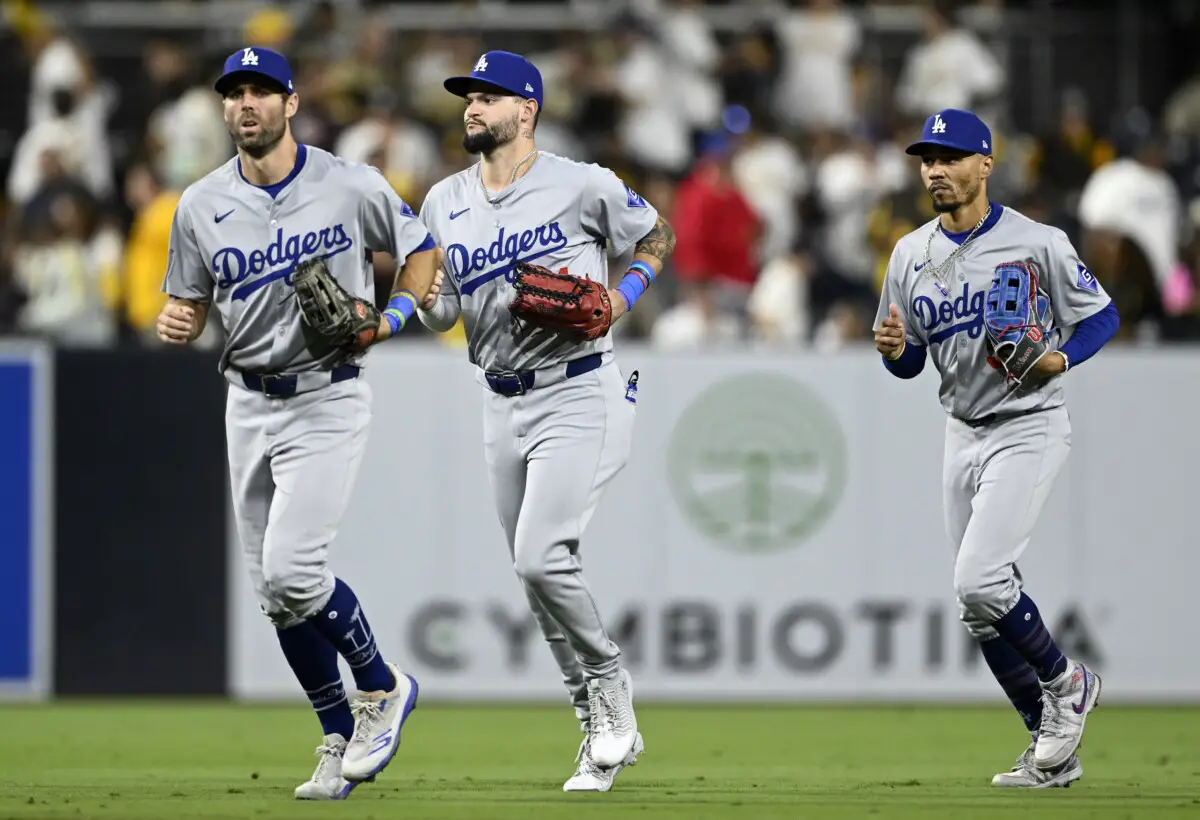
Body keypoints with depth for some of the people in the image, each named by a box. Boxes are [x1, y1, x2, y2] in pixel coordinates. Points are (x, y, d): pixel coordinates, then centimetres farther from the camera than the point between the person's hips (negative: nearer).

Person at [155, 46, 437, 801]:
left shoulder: (352, 188, -8)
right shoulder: (201, 206, 2)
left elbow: (421, 249, 6)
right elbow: (189, 306, 10)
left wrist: (391, 320, -11)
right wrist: (175, 323, -14)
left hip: (328, 401, -5)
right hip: (249, 403, 5)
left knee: (291, 569, -18)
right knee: (275, 593, 6)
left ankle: (383, 687, 6)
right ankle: (342, 741, 19)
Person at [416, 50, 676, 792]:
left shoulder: (583, 186, -7)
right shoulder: (446, 203, 8)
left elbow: (658, 236, 8)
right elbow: (442, 316, 10)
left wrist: (625, 295, -9)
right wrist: (427, 298, -13)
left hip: (579, 396, -6)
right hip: (504, 404, 6)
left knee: (541, 557, -20)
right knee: (537, 573, 8)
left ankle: (609, 682, 3)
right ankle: (607, 731, 20)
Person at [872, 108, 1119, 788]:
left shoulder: (1037, 243, -11)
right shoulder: (912, 255, 6)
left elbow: (1103, 316, -3)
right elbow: (909, 364, 13)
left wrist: (1058, 360, -20)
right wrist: (894, 349, -10)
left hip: (1030, 428, -7)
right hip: (964, 434, 7)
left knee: (980, 582, -20)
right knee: (982, 606, 6)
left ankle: (1066, 683, 5)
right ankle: (1054, 750, 17)